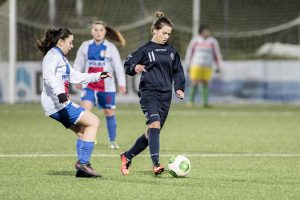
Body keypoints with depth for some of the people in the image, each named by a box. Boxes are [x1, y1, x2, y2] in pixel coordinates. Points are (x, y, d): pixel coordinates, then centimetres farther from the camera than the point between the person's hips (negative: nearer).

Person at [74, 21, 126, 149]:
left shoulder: (110, 48, -1)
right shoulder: (85, 46, 4)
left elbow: (118, 66, -2)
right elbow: (78, 64, 12)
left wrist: (122, 83, -9)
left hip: (107, 86, -1)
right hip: (89, 85, 1)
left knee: (109, 113, 8)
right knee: (85, 109, -18)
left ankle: (113, 141, 22)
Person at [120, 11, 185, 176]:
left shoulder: (171, 51, 12)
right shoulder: (145, 50, -2)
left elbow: (178, 71, 22)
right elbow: (127, 64, -6)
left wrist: (179, 88, 8)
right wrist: (135, 68, -28)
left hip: (165, 96, 6)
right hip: (149, 93, -6)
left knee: (152, 133, 8)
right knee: (155, 124, -25)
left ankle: (127, 156, 25)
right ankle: (156, 164, -30)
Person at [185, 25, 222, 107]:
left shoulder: (212, 41, 7)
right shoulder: (195, 40, 5)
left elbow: (217, 54, 10)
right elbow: (189, 52, 10)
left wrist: (218, 67, 7)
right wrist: (188, 65, 7)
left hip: (207, 67, 1)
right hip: (196, 65, -1)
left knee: (205, 84, -2)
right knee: (194, 84, -7)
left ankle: (205, 102, 1)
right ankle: (191, 101, -1)